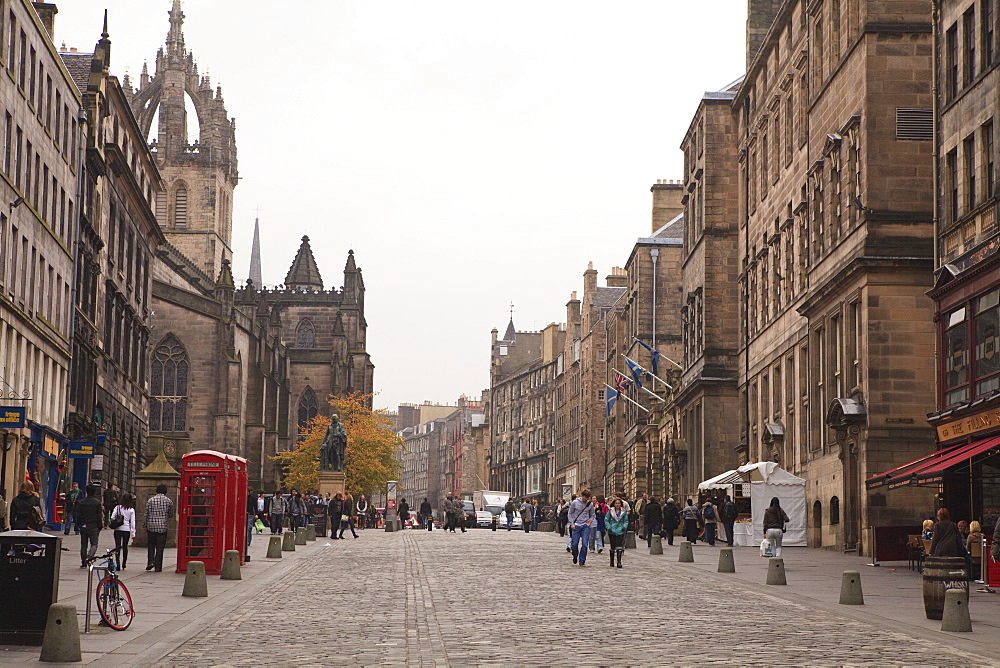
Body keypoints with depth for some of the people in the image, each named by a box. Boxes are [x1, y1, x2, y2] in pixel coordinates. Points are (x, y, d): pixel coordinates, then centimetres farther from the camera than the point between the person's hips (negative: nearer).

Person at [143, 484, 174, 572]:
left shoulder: (151, 500, 1)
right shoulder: (169, 501, 2)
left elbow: (146, 514, 1)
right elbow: (171, 515, 13)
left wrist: (144, 526, 9)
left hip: (151, 526, 0)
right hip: (162, 527, 0)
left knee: (151, 545, 15)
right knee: (160, 548, 3)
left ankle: (150, 562, -2)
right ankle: (158, 567, 3)